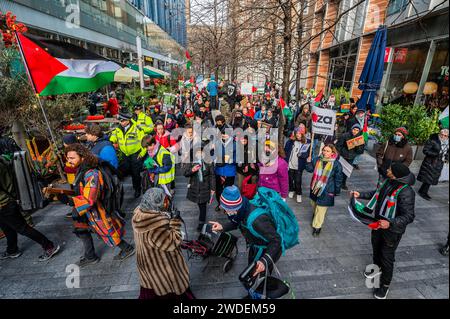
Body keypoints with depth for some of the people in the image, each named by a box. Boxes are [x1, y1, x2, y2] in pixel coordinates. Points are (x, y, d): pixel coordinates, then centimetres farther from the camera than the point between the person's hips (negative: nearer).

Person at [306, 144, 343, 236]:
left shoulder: (336, 164, -15)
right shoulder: (317, 160, -4)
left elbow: (338, 179, -7)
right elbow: (310, 170, 6)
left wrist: (337, 191, -2)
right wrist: (309, 162, -13)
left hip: (326, 191, -5)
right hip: (315, 188, 5)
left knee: (321, 209, 1)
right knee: (314, 204, 25)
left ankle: (317, 226, 17)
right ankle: (315, 214, 56)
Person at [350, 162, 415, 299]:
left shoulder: (406, 192, -30)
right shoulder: (388, 182, -8)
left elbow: (409, 216, -28)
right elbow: (377, 194, 11)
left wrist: (390, 223, -41)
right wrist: (360, 194, 5)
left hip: (392, 230, -7)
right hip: (378, 224, 7)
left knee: (387, 257, 9)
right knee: (376, 247, 27)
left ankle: (385, 285, 32)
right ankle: (378, 268, 55)